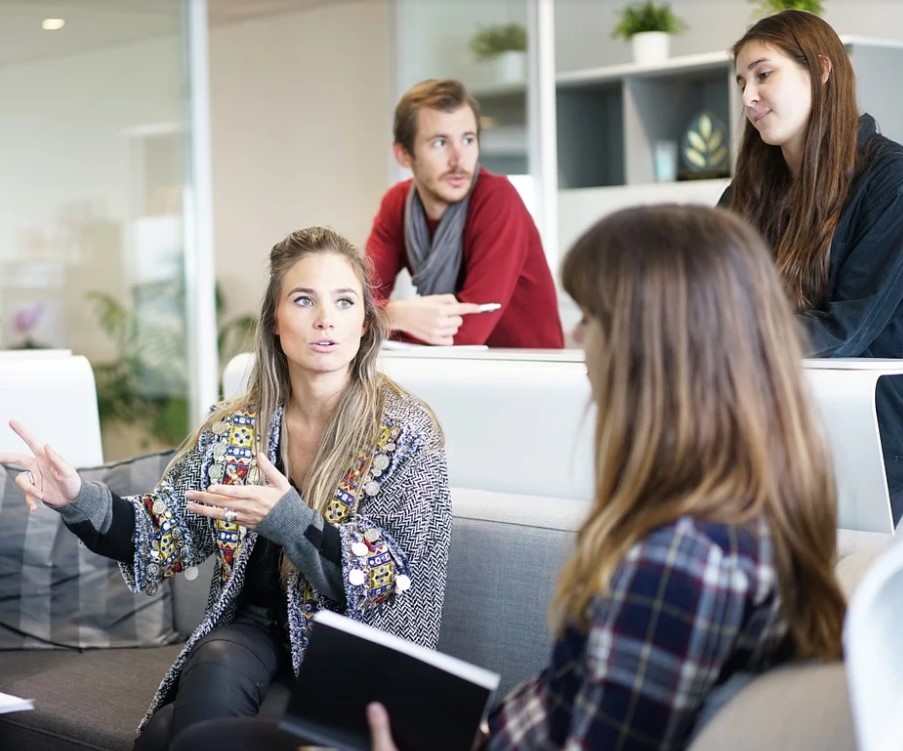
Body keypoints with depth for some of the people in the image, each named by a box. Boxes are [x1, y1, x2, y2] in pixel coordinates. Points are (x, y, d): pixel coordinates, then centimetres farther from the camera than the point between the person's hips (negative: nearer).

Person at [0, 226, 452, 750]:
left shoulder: (406, 432, -8)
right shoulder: (234, 429, 3)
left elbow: (400, 584, -13)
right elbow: (166, 538, 5)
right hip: (253, 630, 4)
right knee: (214, 671, -32)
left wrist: (289, 520, -27)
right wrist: (80, 501, -15)